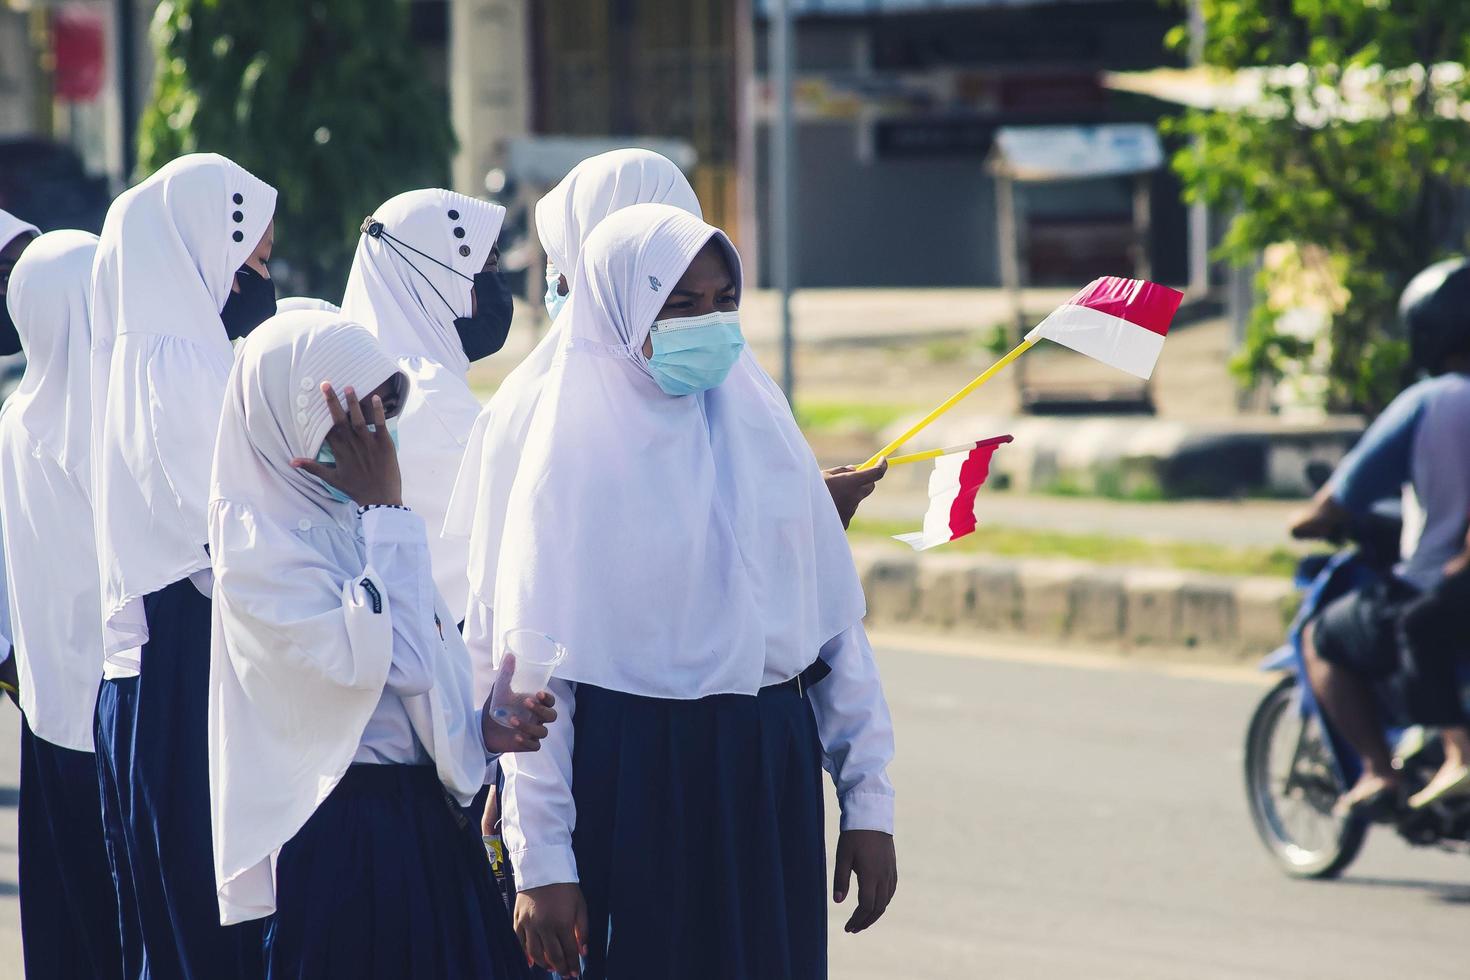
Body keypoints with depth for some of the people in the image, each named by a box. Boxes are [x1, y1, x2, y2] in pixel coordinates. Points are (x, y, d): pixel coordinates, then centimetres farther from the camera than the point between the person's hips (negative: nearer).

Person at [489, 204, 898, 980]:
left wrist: (868, 802, 4)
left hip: (769, 777, 4)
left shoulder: (761, 425, 8)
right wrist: (540, 864, -11)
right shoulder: (575, 452, -5)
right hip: (634, 787, -4)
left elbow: (836, 627, 9)